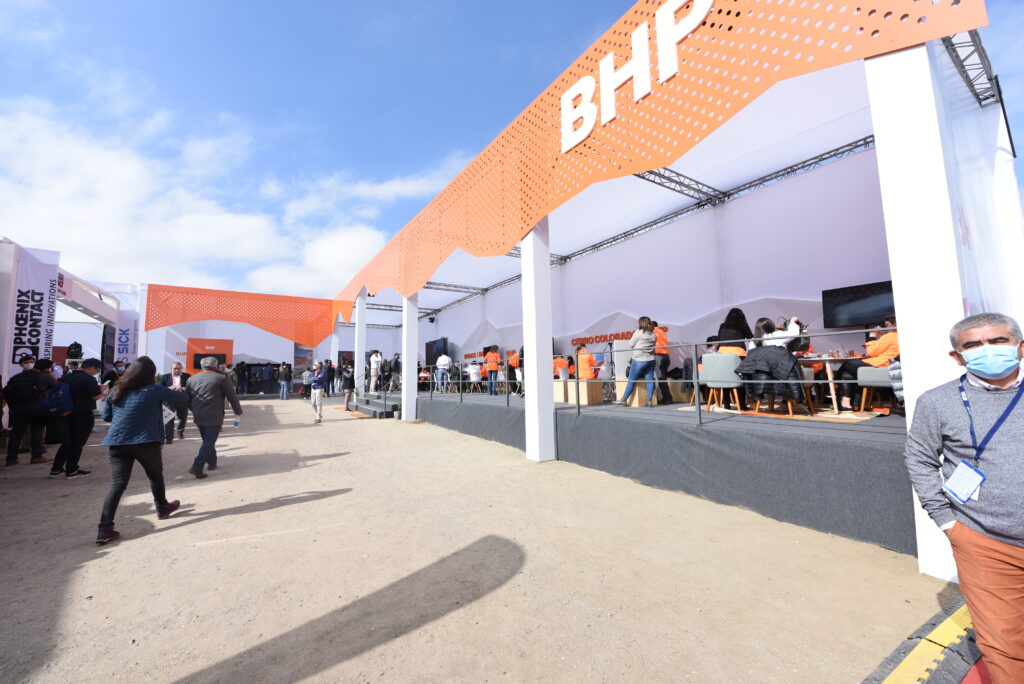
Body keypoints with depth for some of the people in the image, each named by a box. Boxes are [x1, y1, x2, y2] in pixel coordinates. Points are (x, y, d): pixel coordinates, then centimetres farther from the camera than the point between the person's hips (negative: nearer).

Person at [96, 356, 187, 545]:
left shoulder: (116, 391, 7)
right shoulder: (153, 390, -7)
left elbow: (106, 416, 18)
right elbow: (183, 398, -3)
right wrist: (177, 391, 18)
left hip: (117, 442, 4)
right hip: (145, 442, -4)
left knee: (117, 484, 2)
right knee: (155, 476, 18)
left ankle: (105, 529, -4)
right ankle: (162, 508, 37)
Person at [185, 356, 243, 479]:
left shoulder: (191, 379, 9)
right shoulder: (221, 379, -7)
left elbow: (186, 399, 15)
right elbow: (232, 397, -3)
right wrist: (238, 411, 11)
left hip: (198, 417, 6)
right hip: (214, 418, -6)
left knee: (208, 440, 19)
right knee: (209, 442, -2)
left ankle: (212, 463, 29)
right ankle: (197, 467, -12)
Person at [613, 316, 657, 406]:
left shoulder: (638, 332, -7)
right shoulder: (653, 335, 8)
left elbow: (631, 345, -2)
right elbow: (653, 346, 11)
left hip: (639, 360, -5)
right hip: (651, 360, 5)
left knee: (631, 380, 1)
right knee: (650, 380, 4)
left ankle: (623, 400, 8)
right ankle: (649, 400, 1)